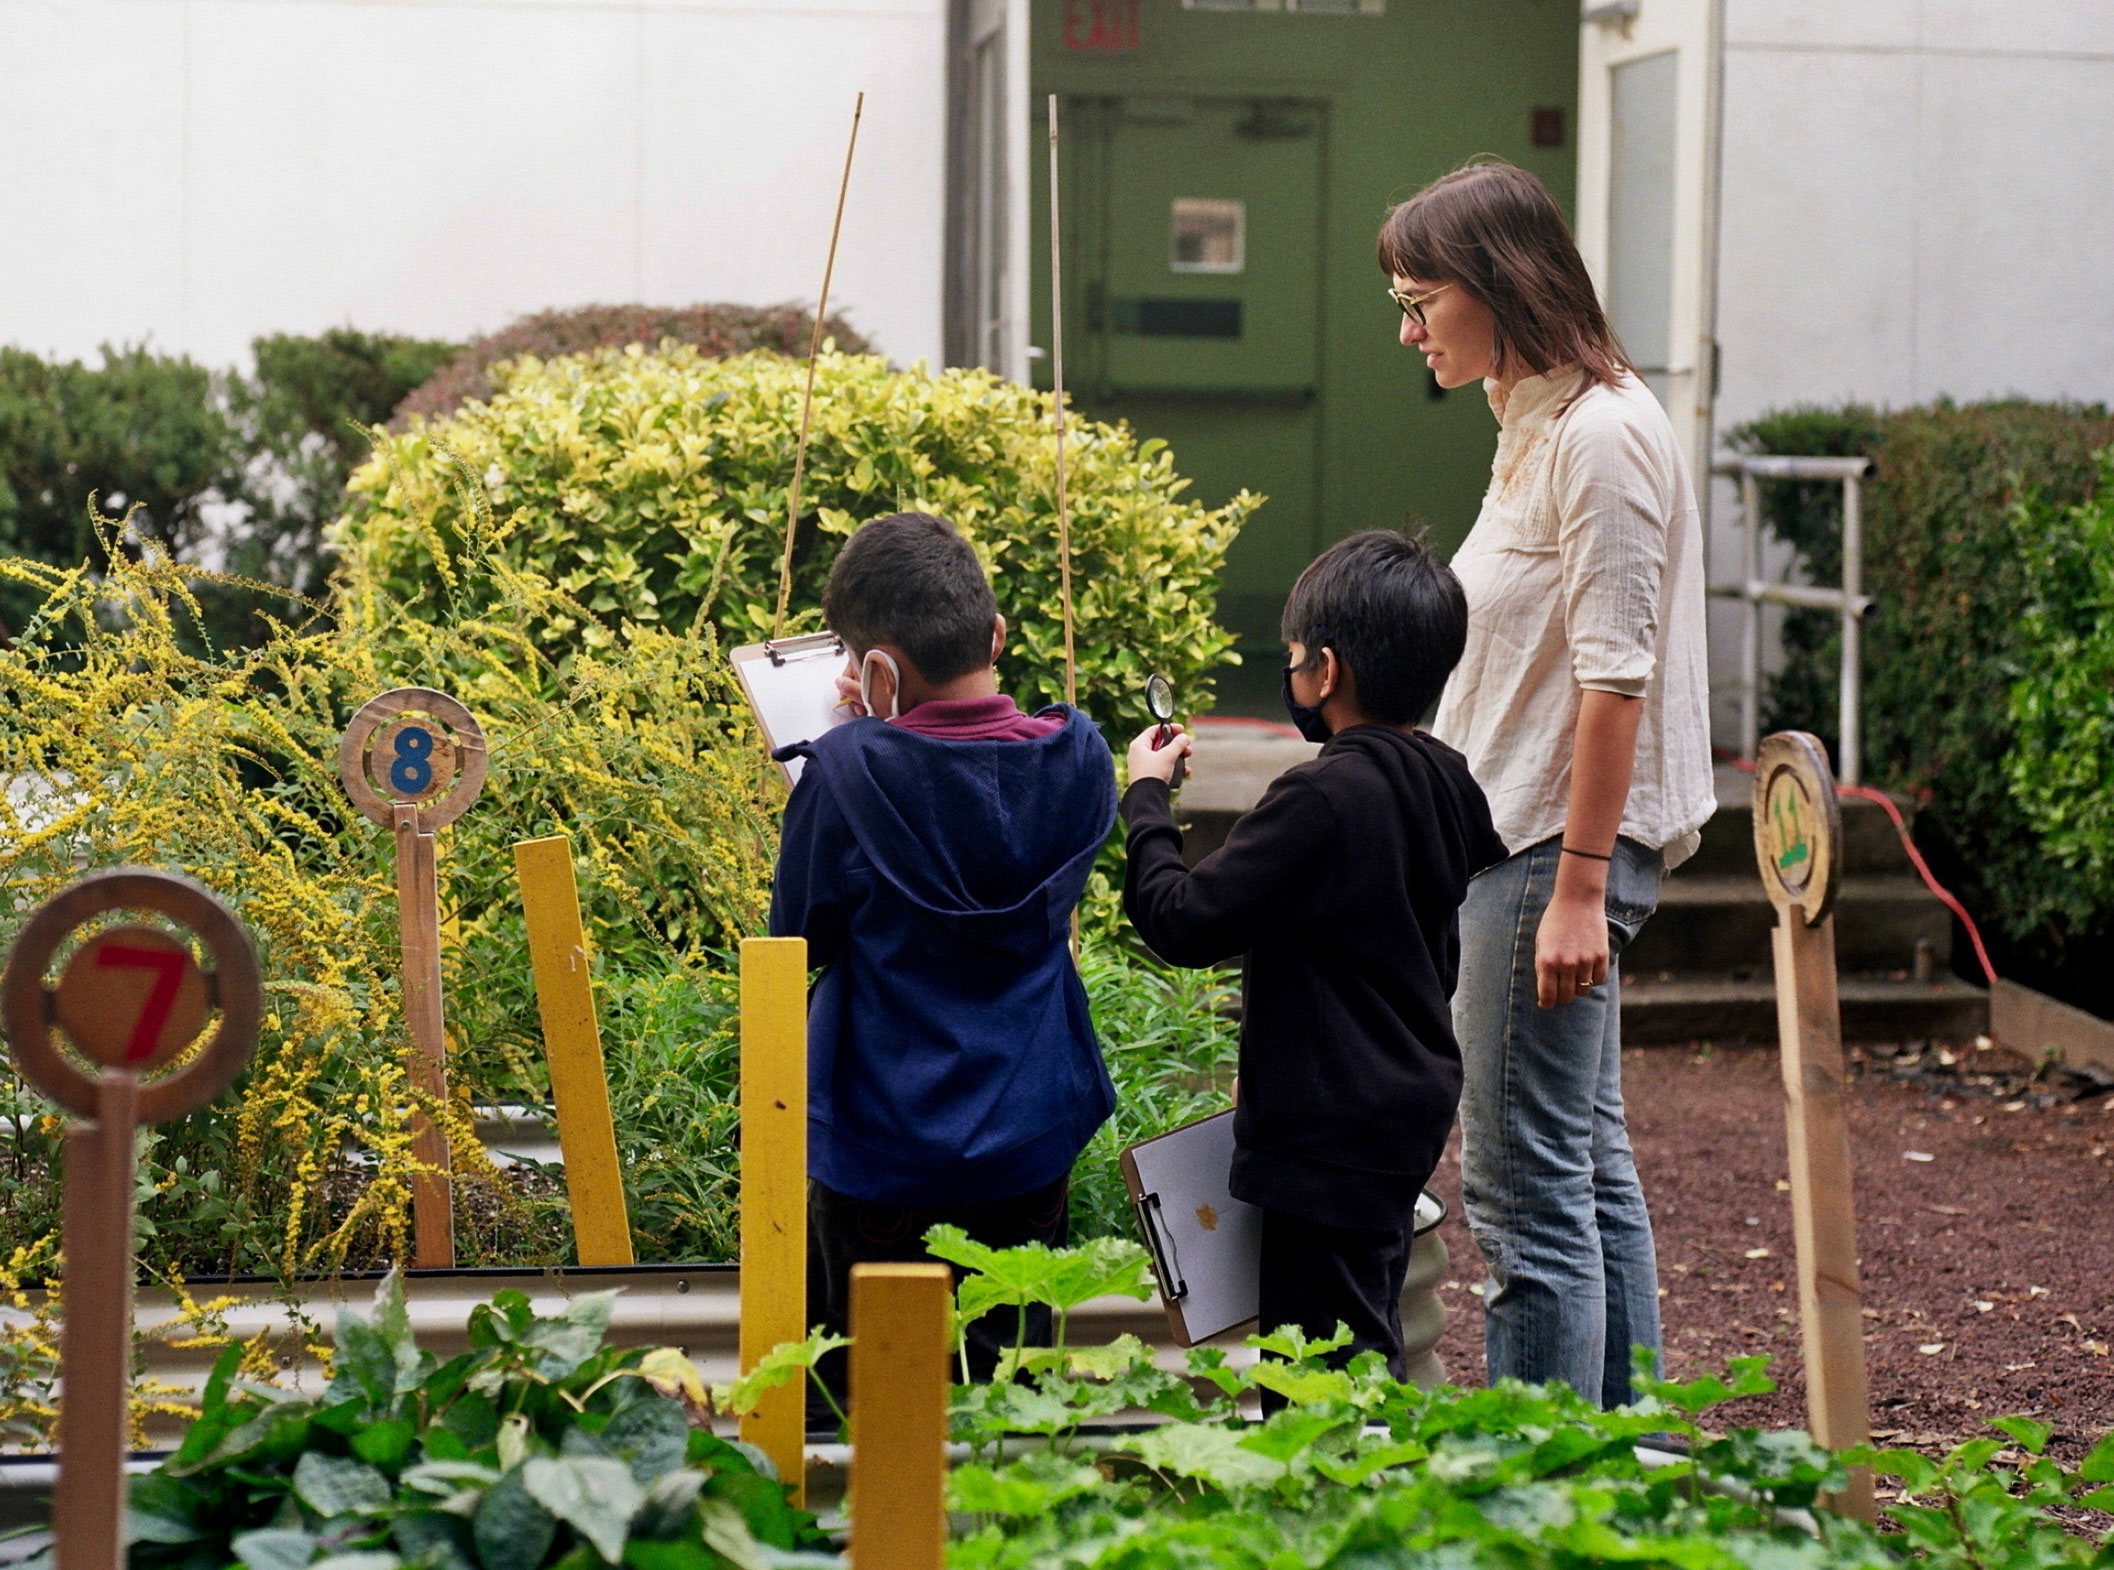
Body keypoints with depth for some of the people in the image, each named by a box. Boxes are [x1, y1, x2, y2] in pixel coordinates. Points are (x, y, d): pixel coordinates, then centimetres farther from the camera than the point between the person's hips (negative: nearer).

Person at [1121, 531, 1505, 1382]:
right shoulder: (1446, 783, 7)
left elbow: (1184, 922, -21)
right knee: (1368, 1356, 18)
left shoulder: (1321, 797, -22)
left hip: (1331, 1134, -10)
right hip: (1411, 1107, 10)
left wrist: (1145, 797, -6)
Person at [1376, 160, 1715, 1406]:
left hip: (1562, 843, -10)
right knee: (1590, 1165, 13)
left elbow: (1616, 677, -19)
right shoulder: (1539, 428, 16)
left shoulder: (1602, 435, -15)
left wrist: (1577, 883, -21)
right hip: (1521, 837, 10)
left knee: (1527, 1182, -8)